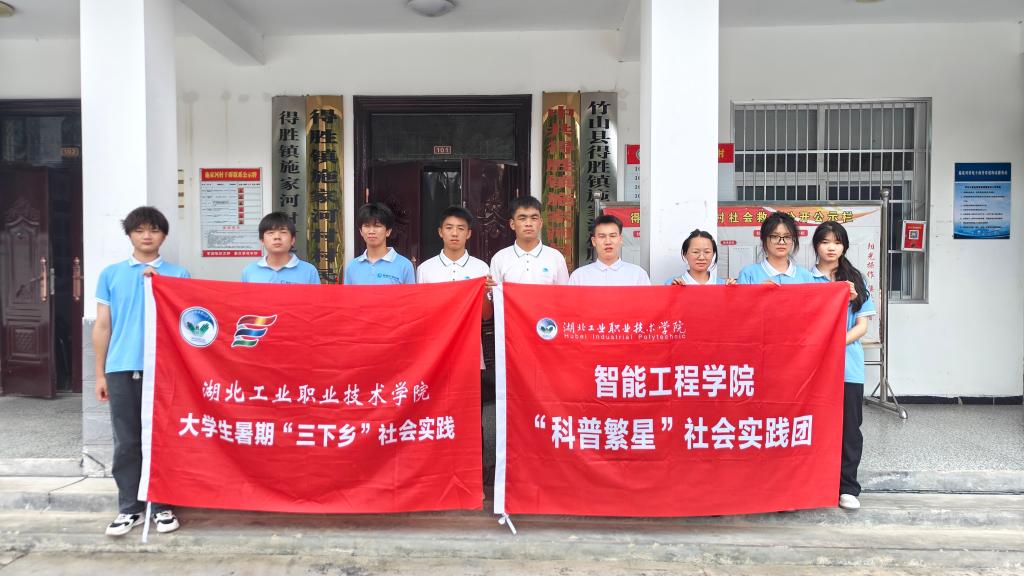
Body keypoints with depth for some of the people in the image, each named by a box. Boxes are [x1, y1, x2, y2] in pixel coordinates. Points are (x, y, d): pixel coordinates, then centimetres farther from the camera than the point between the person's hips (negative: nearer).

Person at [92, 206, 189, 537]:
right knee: (127, 442, 6)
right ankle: (129, 508, 16)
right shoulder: (111, 274, 10)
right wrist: (100, 374, 7)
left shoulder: (177, 275, 6)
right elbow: (102, 327, 10)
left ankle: (163, 506, 15)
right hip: (121, 369, 1)